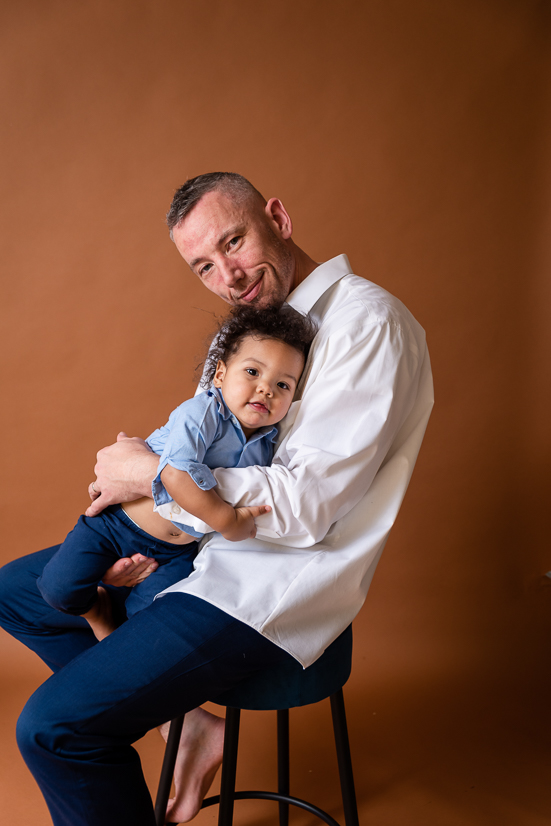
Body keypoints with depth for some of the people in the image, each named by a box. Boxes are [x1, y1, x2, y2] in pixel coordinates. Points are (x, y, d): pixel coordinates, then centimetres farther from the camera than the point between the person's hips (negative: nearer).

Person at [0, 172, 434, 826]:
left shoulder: (366, 322, -17)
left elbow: (305, 506, -22)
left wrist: (153, 473, -16)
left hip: (275, 586, -10)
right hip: (209, 544, 10)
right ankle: (188, 721, 10)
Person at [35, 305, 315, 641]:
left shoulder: (268, 443, -3)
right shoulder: (201, 413, -23)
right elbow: (176, 472, -37)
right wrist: (226, 519, -32)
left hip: (178, 550, 4)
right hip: (121, 523, -4)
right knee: (60, 587, -13)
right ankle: (98, 612, 21)